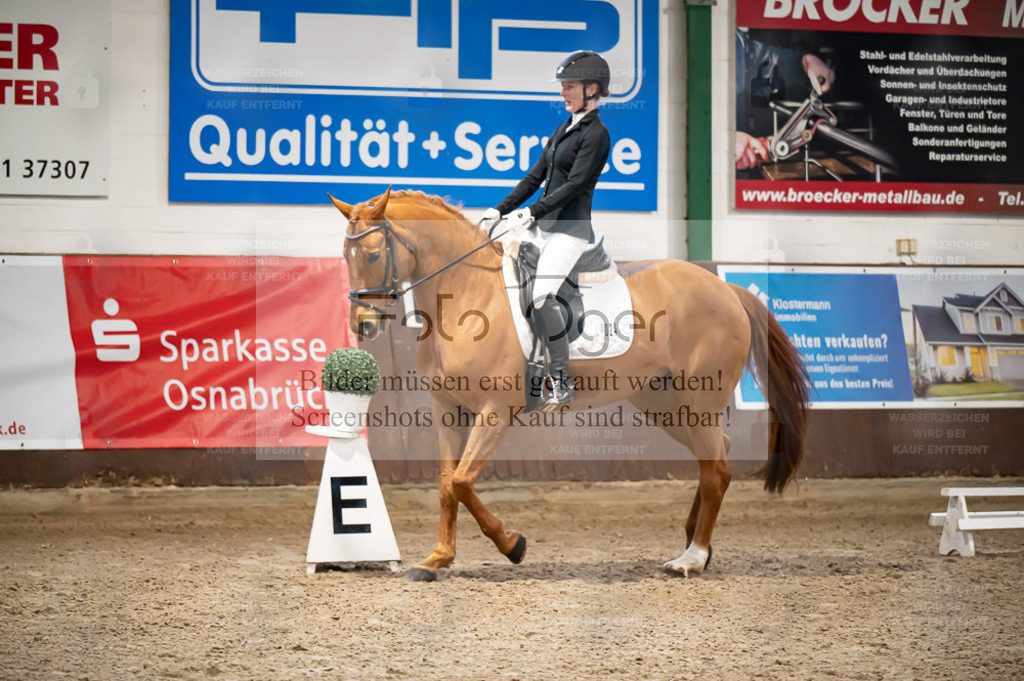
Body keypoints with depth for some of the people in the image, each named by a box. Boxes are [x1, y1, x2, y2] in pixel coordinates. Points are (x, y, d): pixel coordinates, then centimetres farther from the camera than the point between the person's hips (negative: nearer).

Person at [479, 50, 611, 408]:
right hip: (542, 226, 9)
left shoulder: (596, 134, -8)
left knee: (541, 297, -23)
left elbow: (574, 184, -17)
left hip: (570, 228, -9)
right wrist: (499, 210, 11)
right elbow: (535, 177, 19)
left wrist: (530, 213, -25)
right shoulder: (563, 129, 18)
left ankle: (562, 384, -17)